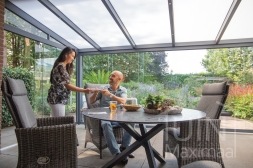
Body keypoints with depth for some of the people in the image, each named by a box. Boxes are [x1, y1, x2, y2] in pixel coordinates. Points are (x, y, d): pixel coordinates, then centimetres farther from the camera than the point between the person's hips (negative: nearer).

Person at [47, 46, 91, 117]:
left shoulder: (63, 66, 17)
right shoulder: (61, 66, -14)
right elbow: (67, 85, -20)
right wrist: (84, 90, -23)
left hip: (57, 99, 10)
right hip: (57, 99, -10)